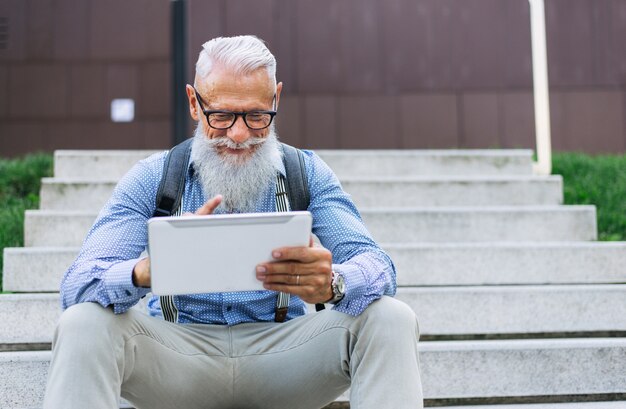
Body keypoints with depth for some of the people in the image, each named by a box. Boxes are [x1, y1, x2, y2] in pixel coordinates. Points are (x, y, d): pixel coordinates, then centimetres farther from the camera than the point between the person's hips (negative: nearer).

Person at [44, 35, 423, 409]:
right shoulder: (151, 179, -2)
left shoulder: (308, 174, 2)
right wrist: (145, 271, -38)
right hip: (178, 352, 0)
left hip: (282, 354, 1)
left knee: (391, 319, -23)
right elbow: (77, 286, -12)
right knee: (82, 323, -27)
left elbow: (378, 268, -10)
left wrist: (332, 283, -37)